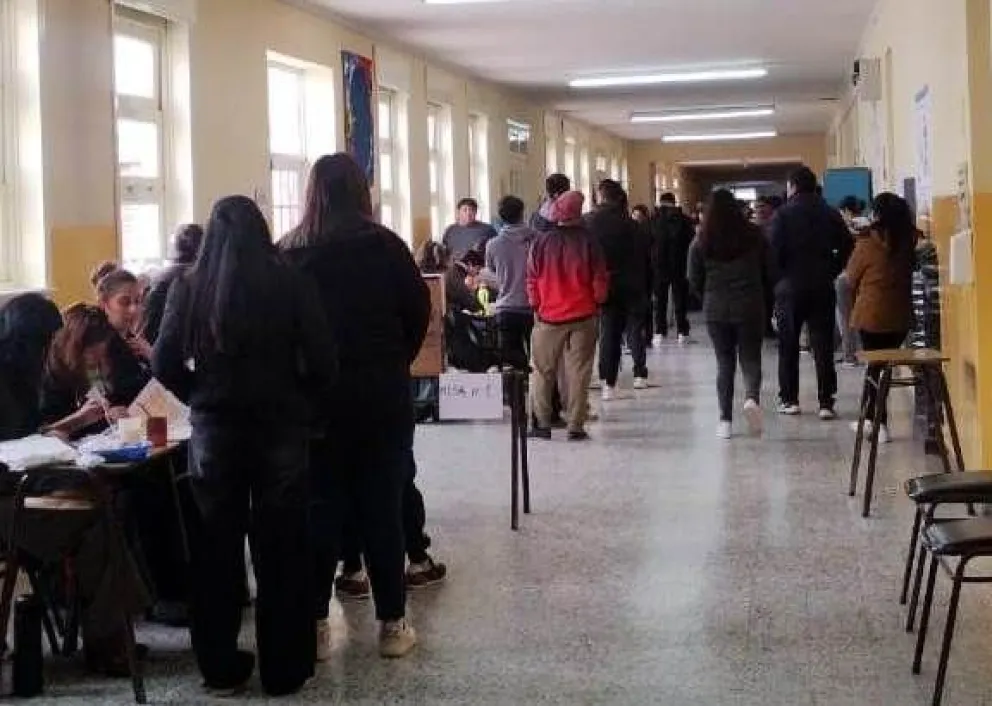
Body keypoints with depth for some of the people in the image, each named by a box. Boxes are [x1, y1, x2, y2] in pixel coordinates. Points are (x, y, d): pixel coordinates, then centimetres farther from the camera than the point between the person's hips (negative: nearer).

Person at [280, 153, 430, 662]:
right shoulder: (384, 246, -6)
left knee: (320, 511, 9)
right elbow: (420, 311, -1)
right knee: (383, 509, 6)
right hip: (381, 396, -1)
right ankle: (392, 624, 11)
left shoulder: (288, 253, -4)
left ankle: (314, 625, 11)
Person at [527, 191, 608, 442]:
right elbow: (600, 280, -4)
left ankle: (542, 424, 11)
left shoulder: (541, 243, -5)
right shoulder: (587, 242, -7)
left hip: (549, 317, 1)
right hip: (583, 317, -1)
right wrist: (598, 302, 13)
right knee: (578, 372, 3)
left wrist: (536, 306, 13)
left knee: (543, 371, 11)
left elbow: (532, 280, 0)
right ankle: (575, 427, 2)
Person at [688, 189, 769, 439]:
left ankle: (725, 419, 7)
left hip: (715, 309, 1)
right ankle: (752, 397, -19)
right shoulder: (754, 236, -6)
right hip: (750, 307, -1)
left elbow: (695, 280, 0)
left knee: (724, 362, 10)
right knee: (750, 358, 9)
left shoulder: (701, 243, -5)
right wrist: (764, 299, 18)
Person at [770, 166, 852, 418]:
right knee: (823, 346, 3)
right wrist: (831, 272, 8)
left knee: (788, 345, 9)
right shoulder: (830, 214, 4)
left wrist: (780, 277, 0)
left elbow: (775, 251, -14)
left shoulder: (783, 214, -7)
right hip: (823, 287, 2)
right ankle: (826, 403, 0)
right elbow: (845, 247, 1)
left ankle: (789, 399, 12)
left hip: (791, 286, -2)